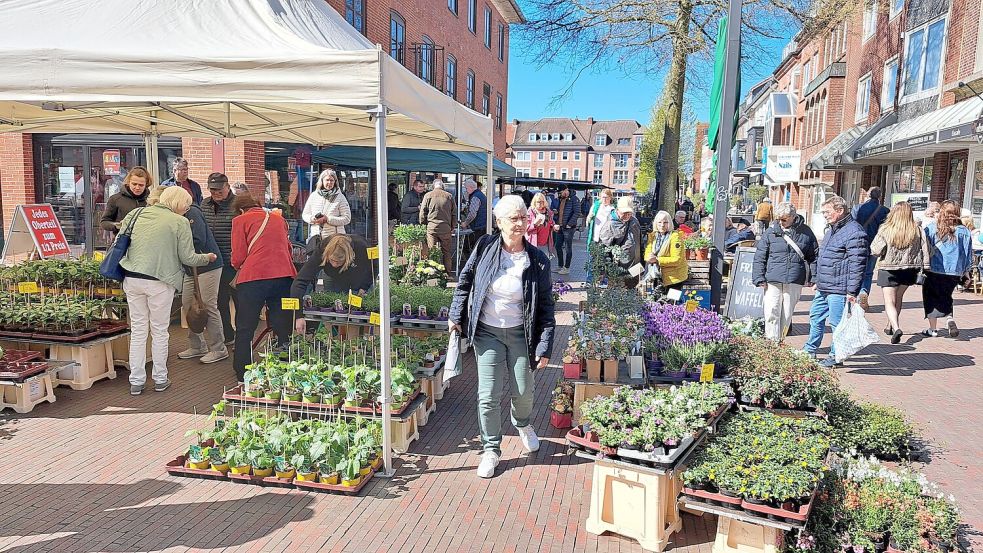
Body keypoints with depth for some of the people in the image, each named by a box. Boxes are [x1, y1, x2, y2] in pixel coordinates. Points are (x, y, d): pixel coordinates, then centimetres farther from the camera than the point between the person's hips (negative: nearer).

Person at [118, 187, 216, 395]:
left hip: (132, 279, 4)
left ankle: (136, 381, 17)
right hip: (159, 282, -4)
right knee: (159, 331, 10)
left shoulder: (138, 213, 9)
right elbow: (188, 258, -6)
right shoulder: (180, 222, -6)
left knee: (138, 330, 12)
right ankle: (160, 380, 20)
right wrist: (207, 258, 12)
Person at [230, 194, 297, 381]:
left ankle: (242, 376, 10)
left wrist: (238, 267, 23)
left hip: (254, 277, -4)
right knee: (282, 327, 9)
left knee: (245, 330, 8)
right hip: (284, 275, 4)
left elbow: (238, 257, 3)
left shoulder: (240, 220, 8)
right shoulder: (278, 219, 21)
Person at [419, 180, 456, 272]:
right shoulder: (449, 196, 7)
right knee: (447, 251, 6)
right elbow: (454, 214, 10)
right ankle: (447, 272, 8)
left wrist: (423, 225, 13)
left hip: (431, 227, -1)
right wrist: (452, 227, 17)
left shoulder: (428, 195, 4)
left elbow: (422, 213, 4)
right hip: (445, 227, 1)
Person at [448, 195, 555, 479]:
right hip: (487, 332, 0)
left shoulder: (537, 261, -9)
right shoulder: (485, 247, -8)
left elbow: (546, 306, -5)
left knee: (524, 391, 12)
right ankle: (491, 449, 20)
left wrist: (545, 346, -8)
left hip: (520, 333, 0)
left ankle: (523, 424, 47)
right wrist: (456, 315, 5)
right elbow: (465, 281, 6)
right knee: (489, 395, 0)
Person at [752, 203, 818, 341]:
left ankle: (779, 341, 23)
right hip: (773, 281, -1)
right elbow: (759, 257, 2)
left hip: (795, 282, 1)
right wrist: (759, 278, -4)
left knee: (787, 315, 10)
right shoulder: (771, 231, 1)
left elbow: (814, 256, 11)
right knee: (771, 313, -8)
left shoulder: (805, 232, 4)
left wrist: (813, 278, 4)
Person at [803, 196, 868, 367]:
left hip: (838, 289, -10)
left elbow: (857, 264, -20)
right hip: (823, 288, 10)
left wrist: (852, 291, -22)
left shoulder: (854, 232, -16)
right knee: (816, 316, 19)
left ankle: (836, 356, 13)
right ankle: (810, 350, 33)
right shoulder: (831, 230, 16)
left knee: (836, 322, 0)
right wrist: (817, 280, 25)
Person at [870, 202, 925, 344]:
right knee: (898, 298, 23)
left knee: (890, 302, 1)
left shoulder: (885, 230, -14)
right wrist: (921, 266, 4)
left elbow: (875, 251, -14)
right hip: (909, 270, 4)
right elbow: (925, 249, -4)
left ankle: (896, 328, -21)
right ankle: (890, 326, 35)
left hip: (888, 269, -4)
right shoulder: (917, 230, -5)